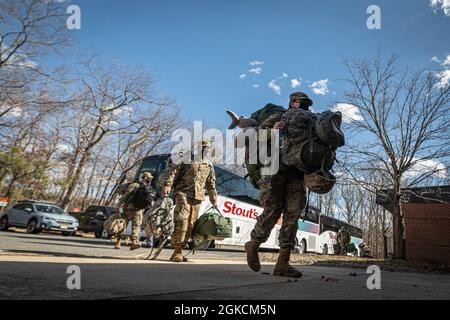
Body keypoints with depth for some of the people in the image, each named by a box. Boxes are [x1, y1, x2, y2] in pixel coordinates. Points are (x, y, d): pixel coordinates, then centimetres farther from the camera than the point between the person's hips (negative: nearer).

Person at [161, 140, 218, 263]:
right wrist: (166, 185, -19)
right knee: (182, 221, -19)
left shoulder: (209, 166, 20)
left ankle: (178, 252, 9)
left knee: (190, 225, 1)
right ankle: (177, 251, -11)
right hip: (183, 194, -5)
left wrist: (214, 200, 28)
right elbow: (172, 171, -6)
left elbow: (211, 185, 27)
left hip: (197, 198, 5)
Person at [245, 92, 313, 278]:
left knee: (292, 214, -9)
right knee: (273, 211, -13)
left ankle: (282, 263, -10)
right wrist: (272, 131, -20)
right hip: (275, 170, -4)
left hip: (295, 174, 5)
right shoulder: (277, 119, 11)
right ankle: (253, 245, 11)